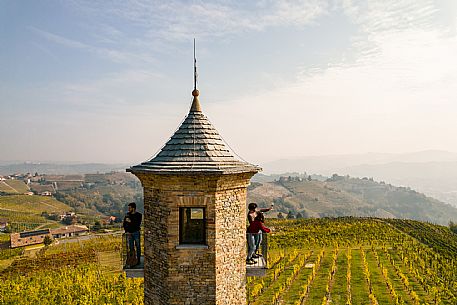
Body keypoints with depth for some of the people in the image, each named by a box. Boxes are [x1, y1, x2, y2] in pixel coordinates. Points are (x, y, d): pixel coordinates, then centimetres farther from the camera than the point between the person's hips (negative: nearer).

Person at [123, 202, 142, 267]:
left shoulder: (139, 215, -4)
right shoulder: (127, 215, 8)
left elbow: (137, 225, -12)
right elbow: (124, 224, 9)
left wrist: (130, 221, -15)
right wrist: (127, 231, -3)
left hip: (136, 233, -3)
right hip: (129, 233, 3)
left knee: (137, 246, 2)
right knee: (131, 247, 4)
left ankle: (138, 260, 11)